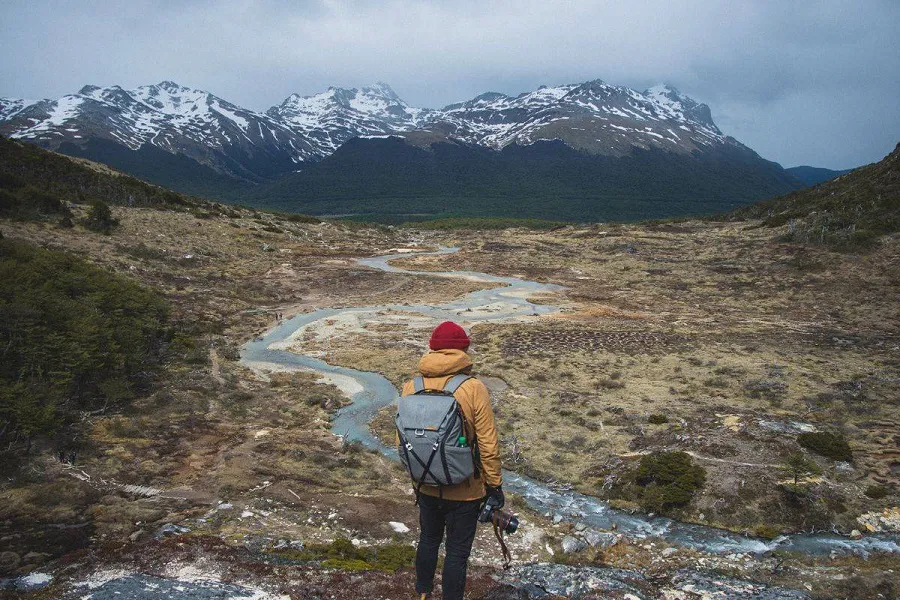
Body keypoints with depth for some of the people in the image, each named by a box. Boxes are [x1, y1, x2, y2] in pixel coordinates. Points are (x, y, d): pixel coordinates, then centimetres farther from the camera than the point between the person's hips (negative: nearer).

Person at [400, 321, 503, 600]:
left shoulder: (411, 387, -7)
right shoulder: (473, 389, -18)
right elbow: (488, 445, -16)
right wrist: (495, 484, -2)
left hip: (427, 486, 4)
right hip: (465, 490, -4)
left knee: (428, 540, 25)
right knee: (457, 552, 10)